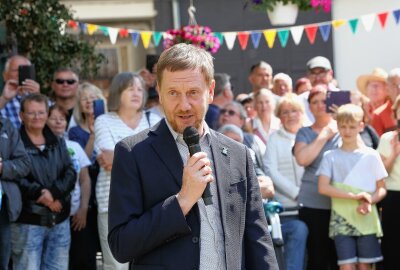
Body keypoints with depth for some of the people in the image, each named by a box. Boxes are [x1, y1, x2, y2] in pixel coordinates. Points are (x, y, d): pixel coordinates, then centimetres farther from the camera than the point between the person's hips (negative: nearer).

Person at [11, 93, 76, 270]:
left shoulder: (57, 142, 14)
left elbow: (70, 173, 4)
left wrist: (54, 192, -14)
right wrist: (41, 194, -20)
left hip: (59, 221, 5)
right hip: (28, 221, -5)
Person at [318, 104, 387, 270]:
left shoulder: (371, 155, 4)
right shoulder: (330, 156, 4)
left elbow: (382, 188, 6)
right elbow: (323, 187, -6)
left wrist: (369, 201, -15)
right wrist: (354, 196, -14)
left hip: (367, 220, 0)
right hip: (341, 220, 0)